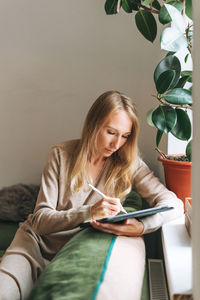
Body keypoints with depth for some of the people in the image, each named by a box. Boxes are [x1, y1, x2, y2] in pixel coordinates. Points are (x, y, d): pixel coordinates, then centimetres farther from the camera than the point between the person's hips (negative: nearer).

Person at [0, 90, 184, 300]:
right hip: (37, 242, -1)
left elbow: (173, 203, -12)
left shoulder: (128, 164, -5)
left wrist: (142, 226, -34)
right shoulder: (61, 155, -9)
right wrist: (89, 212, -33)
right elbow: (40, 220, -14)